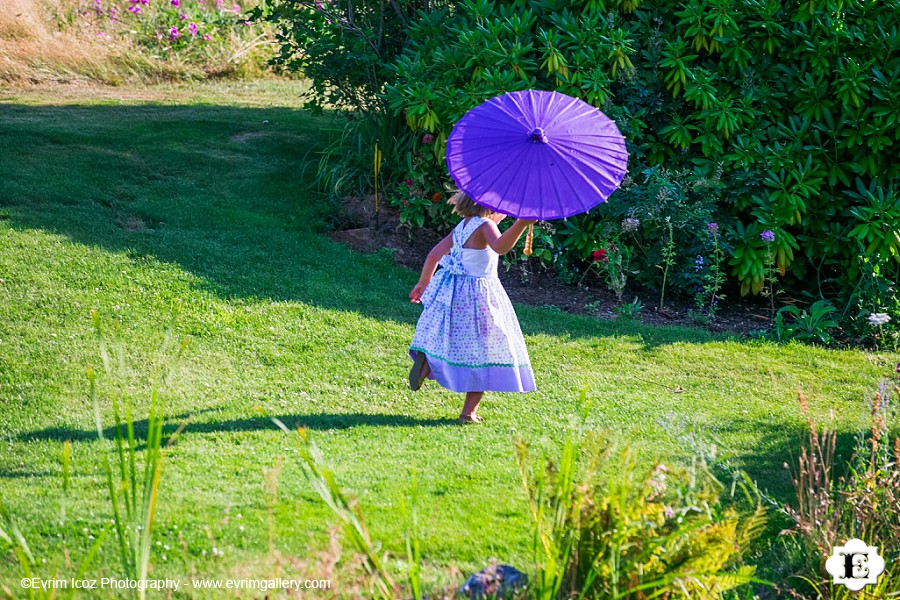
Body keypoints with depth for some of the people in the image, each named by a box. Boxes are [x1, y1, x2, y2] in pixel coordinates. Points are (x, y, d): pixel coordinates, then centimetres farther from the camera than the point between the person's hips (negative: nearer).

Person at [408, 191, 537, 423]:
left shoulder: (461, 227, 11)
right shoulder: (484, 225, -13)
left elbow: (434, 254, 18)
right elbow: (500, 246, -34)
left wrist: (423, 283, 31)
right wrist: (521, 223, -47)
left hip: (452, 291, 7)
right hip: (477, 296, -7)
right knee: (483, 352, 1)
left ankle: (424, 361, -16)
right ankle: (469, 412, 0)